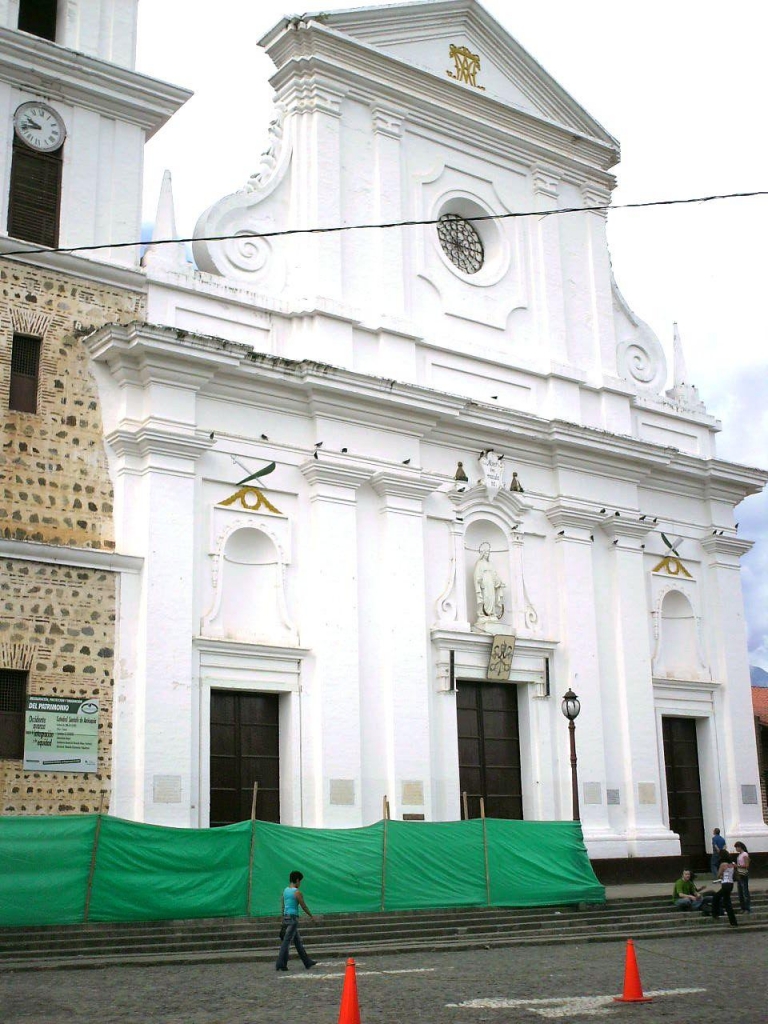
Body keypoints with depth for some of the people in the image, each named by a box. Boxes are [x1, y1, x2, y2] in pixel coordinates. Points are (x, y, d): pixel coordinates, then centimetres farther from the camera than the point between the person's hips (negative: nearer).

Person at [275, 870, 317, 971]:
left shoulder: (285, 890, 10)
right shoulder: (297, 892, -11)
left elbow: (282, 905, 14)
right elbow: (303, 906, -5)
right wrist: (311, 916, 9)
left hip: (286, 917, 8)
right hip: (293, 917, -8)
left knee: (298, 941, 14)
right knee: (287, 941, -5)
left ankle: (308, 962, 23)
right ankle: (280, 964, -6)